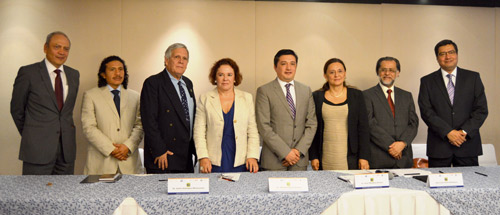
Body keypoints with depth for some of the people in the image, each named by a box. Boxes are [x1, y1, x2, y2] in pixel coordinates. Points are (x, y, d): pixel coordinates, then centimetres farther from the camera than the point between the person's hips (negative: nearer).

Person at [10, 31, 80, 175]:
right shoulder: (28, 73, -3)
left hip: (67, 148, 4)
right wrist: (31, 135, 10)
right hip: (38, 149, -4)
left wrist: (65, 129, 12)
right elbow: (16, 109, 4)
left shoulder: (74, 75, 10)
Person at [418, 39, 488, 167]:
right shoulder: (427, 81, 5)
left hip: (468, 144, 1)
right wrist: (448, 132, -13)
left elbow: (481, 109, 3)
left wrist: (465, 131, -10)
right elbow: (426, 112, -4)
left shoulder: (473, 78, 9)